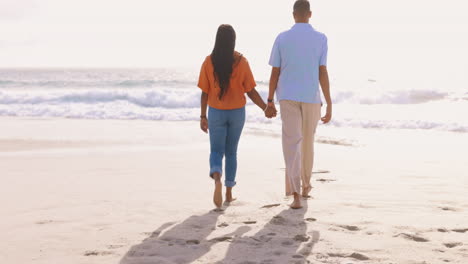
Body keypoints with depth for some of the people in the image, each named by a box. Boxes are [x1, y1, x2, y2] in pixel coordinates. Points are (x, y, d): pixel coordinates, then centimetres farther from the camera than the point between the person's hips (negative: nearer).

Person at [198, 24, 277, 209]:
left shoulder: (209, 62, -8)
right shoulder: (241, 62, -9)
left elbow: (205, 92, -5)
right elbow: (250, 91, -9)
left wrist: (203, 116, 2)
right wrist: (265, 108, 0)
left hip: (216, 112, -1)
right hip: (237, 112, 1)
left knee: (216, 151, 6)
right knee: (231, 152, 16)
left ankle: (217, 179, -25)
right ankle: (229, 193, 20)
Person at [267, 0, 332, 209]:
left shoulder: (282, 38, -2)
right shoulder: (321, 39, -4)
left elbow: (274, 73, 1)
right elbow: (323, 74, -9)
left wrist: (270, 101, 12)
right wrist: (329, 105, -6)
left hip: (288, 97, 0)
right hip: (311, 98, 1)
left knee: (292, 144, -4)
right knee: (307, 141, 20)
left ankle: (296, 194, -17)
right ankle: (305, 184, 36)